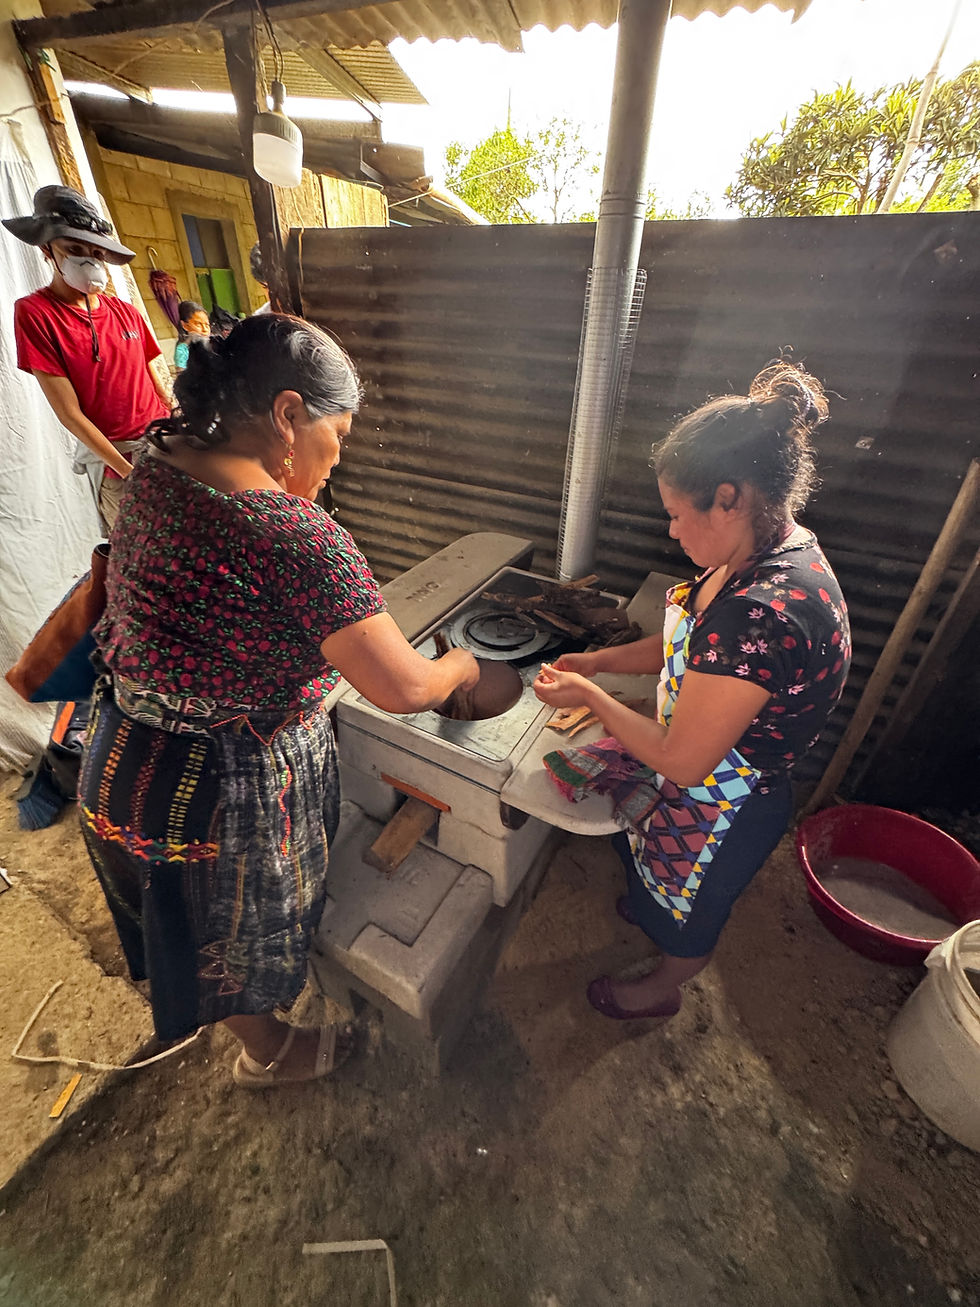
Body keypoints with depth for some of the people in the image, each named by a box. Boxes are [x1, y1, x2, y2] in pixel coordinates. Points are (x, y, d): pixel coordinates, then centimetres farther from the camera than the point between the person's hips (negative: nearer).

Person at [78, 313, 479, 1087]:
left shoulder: (156, 467, -6)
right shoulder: (296, 537, -33)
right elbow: (403, 689, -29)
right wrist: (461, 666, -9)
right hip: (229, 791, -8)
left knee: (197, 920, 35)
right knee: (244, 933, 23)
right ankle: (267, 1053, 56)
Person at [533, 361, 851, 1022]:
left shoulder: (761, 612, -40)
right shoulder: (782, 549, -9)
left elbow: (682, 761, -32)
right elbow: (691, 647, 4)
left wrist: (590, 695, -21)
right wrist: (599, 660, -4)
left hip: (722, 812, -7)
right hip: (712, 783, 8)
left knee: (689, 910, 25)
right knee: (664, 875, 36)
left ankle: (664, 989, 57)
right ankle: (648, 904, 69)